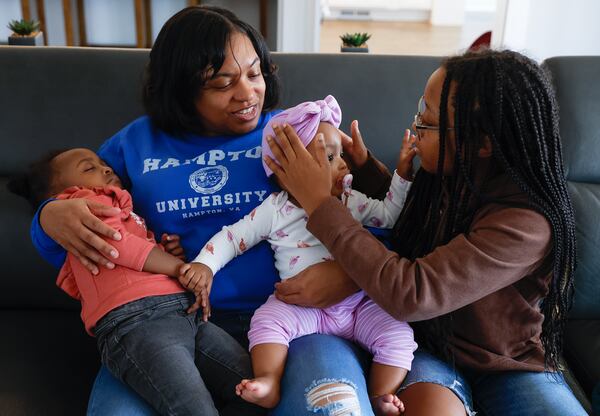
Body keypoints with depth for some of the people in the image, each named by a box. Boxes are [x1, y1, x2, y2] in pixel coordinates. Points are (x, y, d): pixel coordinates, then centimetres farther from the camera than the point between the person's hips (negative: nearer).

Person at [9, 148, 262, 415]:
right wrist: (180, 267, -2)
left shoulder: (130, 215, 39)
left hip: (187, 313, 8)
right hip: (134, 319, -8)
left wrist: (169, 254, 16)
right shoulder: (86, 200, 15)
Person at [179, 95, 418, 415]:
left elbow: (389, 214, 13)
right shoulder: (275, 209, 0)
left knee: (398, 335, -17)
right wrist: (205, 264, -11)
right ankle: (268, 384, -25)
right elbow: (233, 236, 3)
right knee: (267, 319, -28)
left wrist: (402, 173, 5)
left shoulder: (351, 202, 10)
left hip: (357, 303, 3)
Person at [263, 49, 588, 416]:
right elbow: (406, 215, 14)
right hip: (432, 348, 2)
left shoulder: (526, 223, -28)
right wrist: (365, 165, -4)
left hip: (511, 365, -2)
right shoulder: (446, 174, -9)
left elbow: (409, 294, -35)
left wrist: (320, 202, -30)